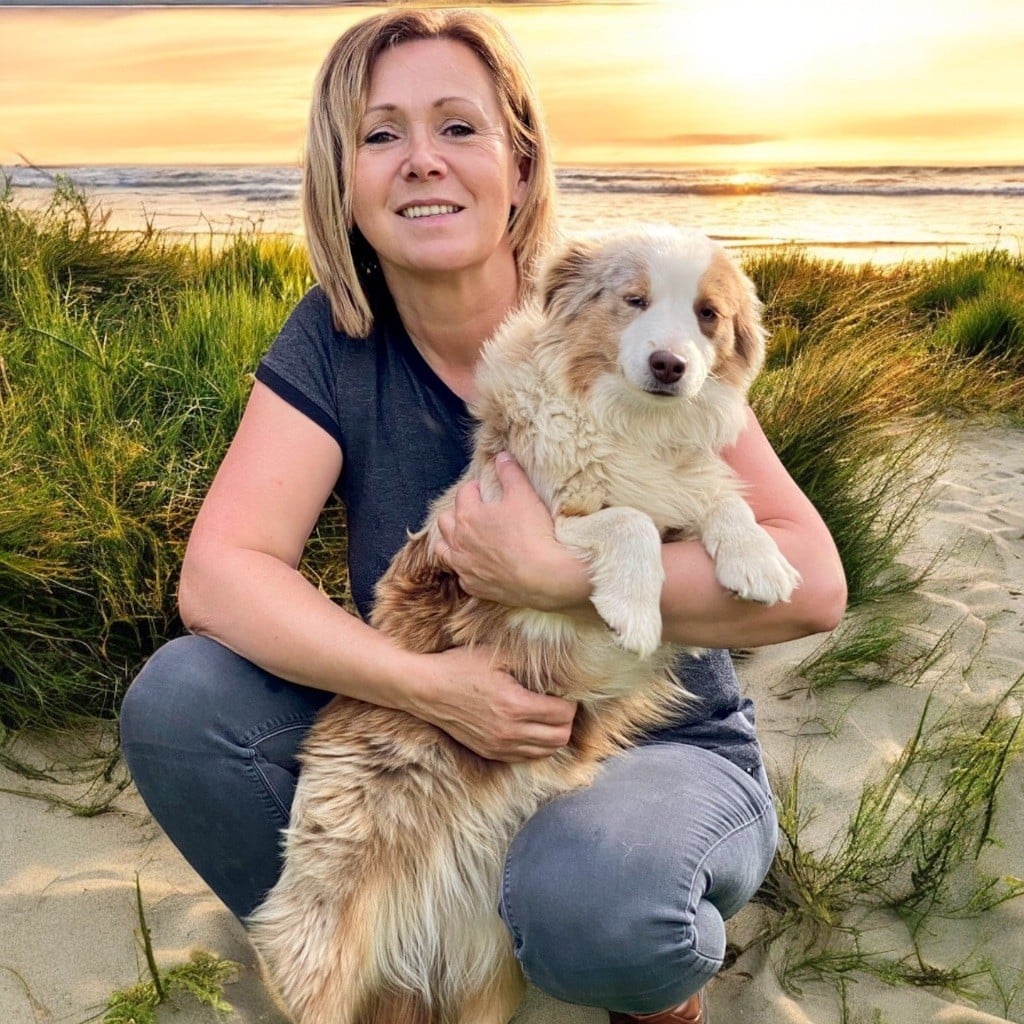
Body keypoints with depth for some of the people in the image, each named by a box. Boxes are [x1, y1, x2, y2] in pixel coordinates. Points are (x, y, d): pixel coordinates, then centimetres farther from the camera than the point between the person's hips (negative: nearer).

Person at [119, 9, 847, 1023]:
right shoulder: (333, 339, -7)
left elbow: (810, 579, -20)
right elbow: (217, 574, -16)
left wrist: (554, 574, -29)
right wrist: (422, 683, -30)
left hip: (658, 747, -2)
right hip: (429, 740, 3)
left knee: (584, 893, -36)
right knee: (177, 699, -18)